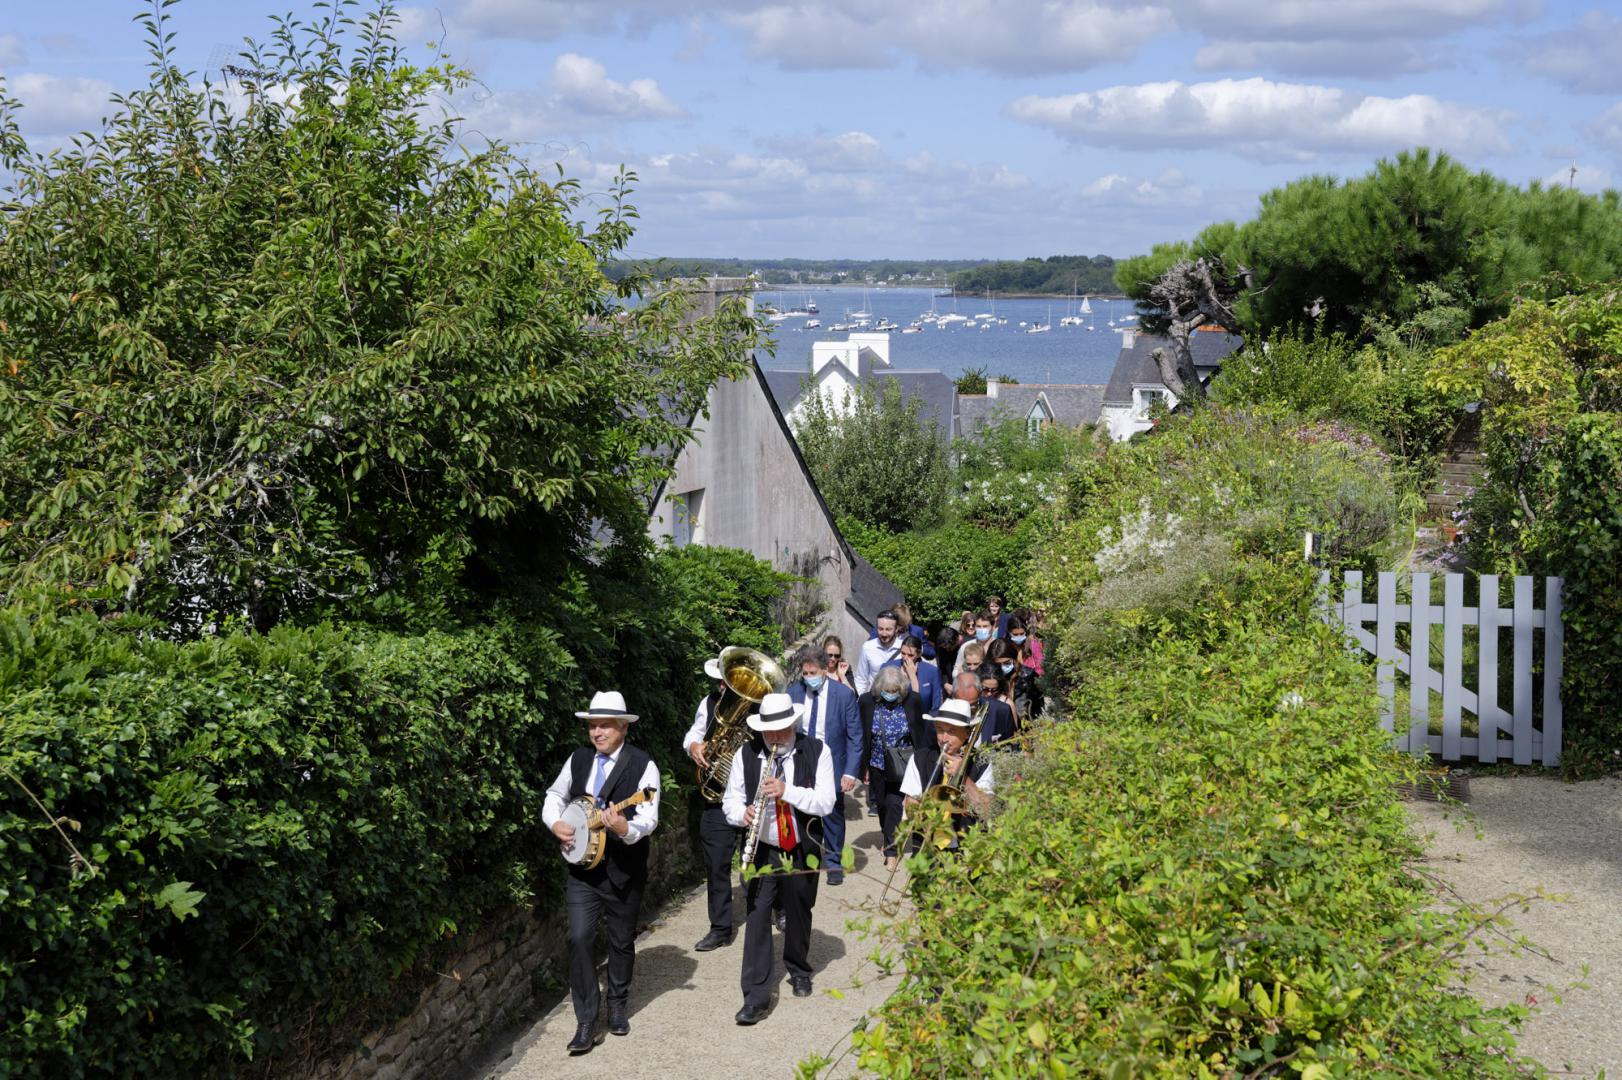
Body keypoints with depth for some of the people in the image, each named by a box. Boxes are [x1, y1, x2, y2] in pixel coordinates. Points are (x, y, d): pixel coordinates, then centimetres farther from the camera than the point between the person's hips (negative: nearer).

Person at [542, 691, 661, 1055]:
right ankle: (586, 1023, -4)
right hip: (582, 867, 2)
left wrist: (626, 829, -36)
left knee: (622, 942, 12)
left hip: (624, 870, -2)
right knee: (580, 938, -10)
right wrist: (555, 823, -3)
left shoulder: (642, 765, -10)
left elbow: (649, 818, -16)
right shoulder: (578, 759, 4)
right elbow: (555, 796, 17)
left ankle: (617, 1007, 34)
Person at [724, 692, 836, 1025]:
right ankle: (756, 997, -7)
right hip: (761, 850, 0)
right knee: (756, 918, -8)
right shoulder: (746, 754, -2)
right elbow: (731, 798, 3)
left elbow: (825, 802, -14)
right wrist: (743, 813, -21)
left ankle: (798, 972, 42)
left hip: (802, 850, 0)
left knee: (799, 914, 17)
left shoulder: (816, 752, -7)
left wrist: (787, 791, -27)